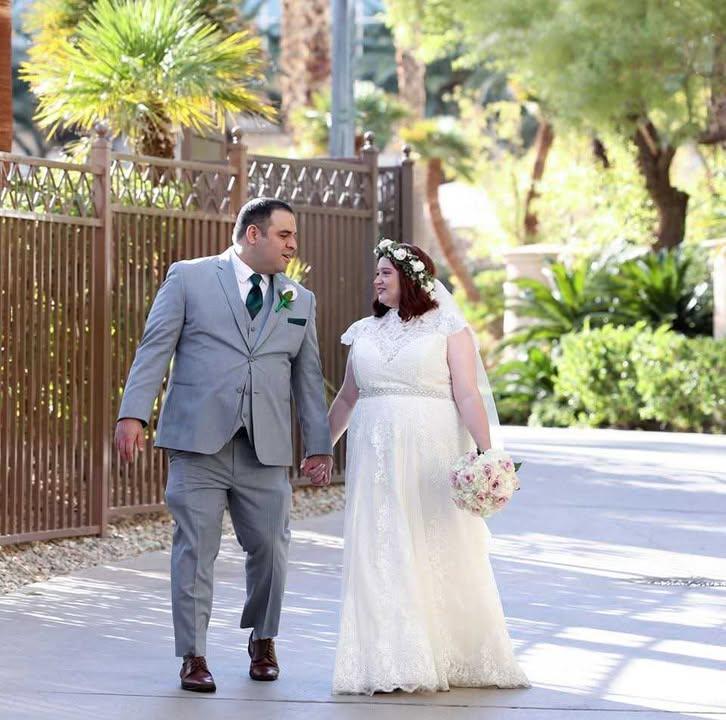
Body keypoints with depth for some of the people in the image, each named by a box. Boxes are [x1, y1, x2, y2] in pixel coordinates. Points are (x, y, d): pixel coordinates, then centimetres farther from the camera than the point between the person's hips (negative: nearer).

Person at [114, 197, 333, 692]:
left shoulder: (300, 301, 16)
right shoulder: (189, 278, 4)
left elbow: (308, 377, 16)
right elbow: (156, 348, -1)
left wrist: (320, 445, 11)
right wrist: (134, 413, -11)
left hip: (266, 448, 3)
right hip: (198, 441, -3)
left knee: (270, 546, 4)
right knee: (195, 549, -2)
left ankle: (262, 639, 28)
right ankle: (194, 656, 7)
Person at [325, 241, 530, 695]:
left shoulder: (448, 327, 0)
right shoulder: (366, 332, 13)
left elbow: (467, 394, -8)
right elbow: (347, 399, 20)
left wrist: (485, 450, -18)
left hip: (433, 455, -4)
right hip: (377, 457, 4)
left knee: (442, 555, 2)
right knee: (382, 557, 1)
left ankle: (455, 660, 13)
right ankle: (394, 665, 6)